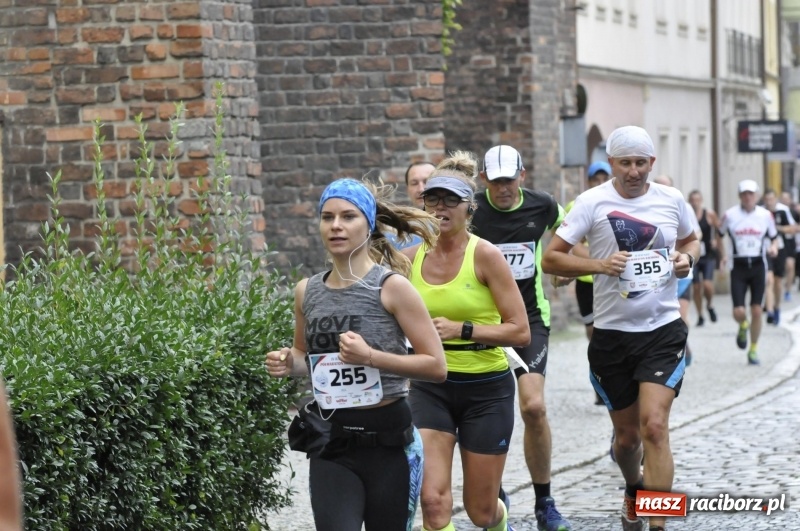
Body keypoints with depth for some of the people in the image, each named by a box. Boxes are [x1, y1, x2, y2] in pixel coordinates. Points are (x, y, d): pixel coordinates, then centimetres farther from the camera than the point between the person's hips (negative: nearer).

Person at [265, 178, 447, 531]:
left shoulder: (391, 287, -8)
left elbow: (436, 366, -10)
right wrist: (289, 364, 1)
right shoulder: (307, 292, 5)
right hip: (331, 444, 3)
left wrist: (370, 357, -21)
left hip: (389, 440, -3)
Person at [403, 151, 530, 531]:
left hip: (486, 389, -2)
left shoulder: (485, 256, -11)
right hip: (430, 388, 2)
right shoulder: (410, 258, -1)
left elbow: (520, 331, -14)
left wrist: (462, 330, -22)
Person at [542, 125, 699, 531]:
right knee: (627, 434, 12)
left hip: (663, 330, 0)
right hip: (612, 334, 0)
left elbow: (691, 240, 22)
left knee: (654, 426, -16)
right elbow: (550, 258, -6)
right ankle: (633, 491, 45)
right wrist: (599, 265, -20)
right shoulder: (593, 202, -6)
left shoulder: (672, 200, 2)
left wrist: (686, 258, -1)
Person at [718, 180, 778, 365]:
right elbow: (720, 235, 14)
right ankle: (743, 327, 28)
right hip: (738, 266, -1)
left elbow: (774, 237, 12)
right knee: (739, 312, -10)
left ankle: (753, 350, 14)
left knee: (756, 311, -2)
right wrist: (723, 255, 5)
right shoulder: (730, 215, -3)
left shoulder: (765, 215, 0)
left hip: (758, 266, 1)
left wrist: (773, 247, -10)